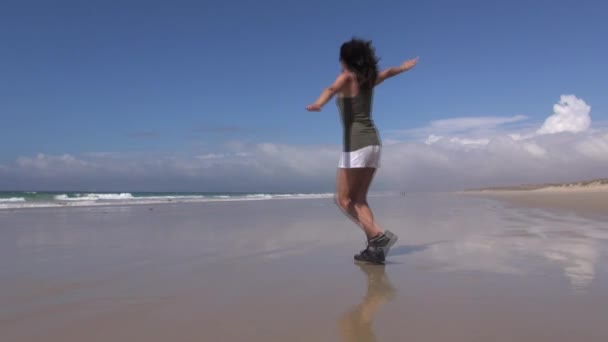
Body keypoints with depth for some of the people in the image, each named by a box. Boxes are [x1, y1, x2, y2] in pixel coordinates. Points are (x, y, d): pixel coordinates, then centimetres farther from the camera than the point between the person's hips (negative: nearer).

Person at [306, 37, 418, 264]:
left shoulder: (347, 77, -2)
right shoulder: (369, 78, 18)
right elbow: (387, 72, 39)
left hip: (356, 143, -8)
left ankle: (379, 236, -17)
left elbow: (331, 89, -25)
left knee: (344, 200, -4)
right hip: (373, 142, 8)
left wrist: (318, 104, -46)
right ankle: (374, 248, -2)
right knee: (358, 199, 8)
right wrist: (404, 67, 61)